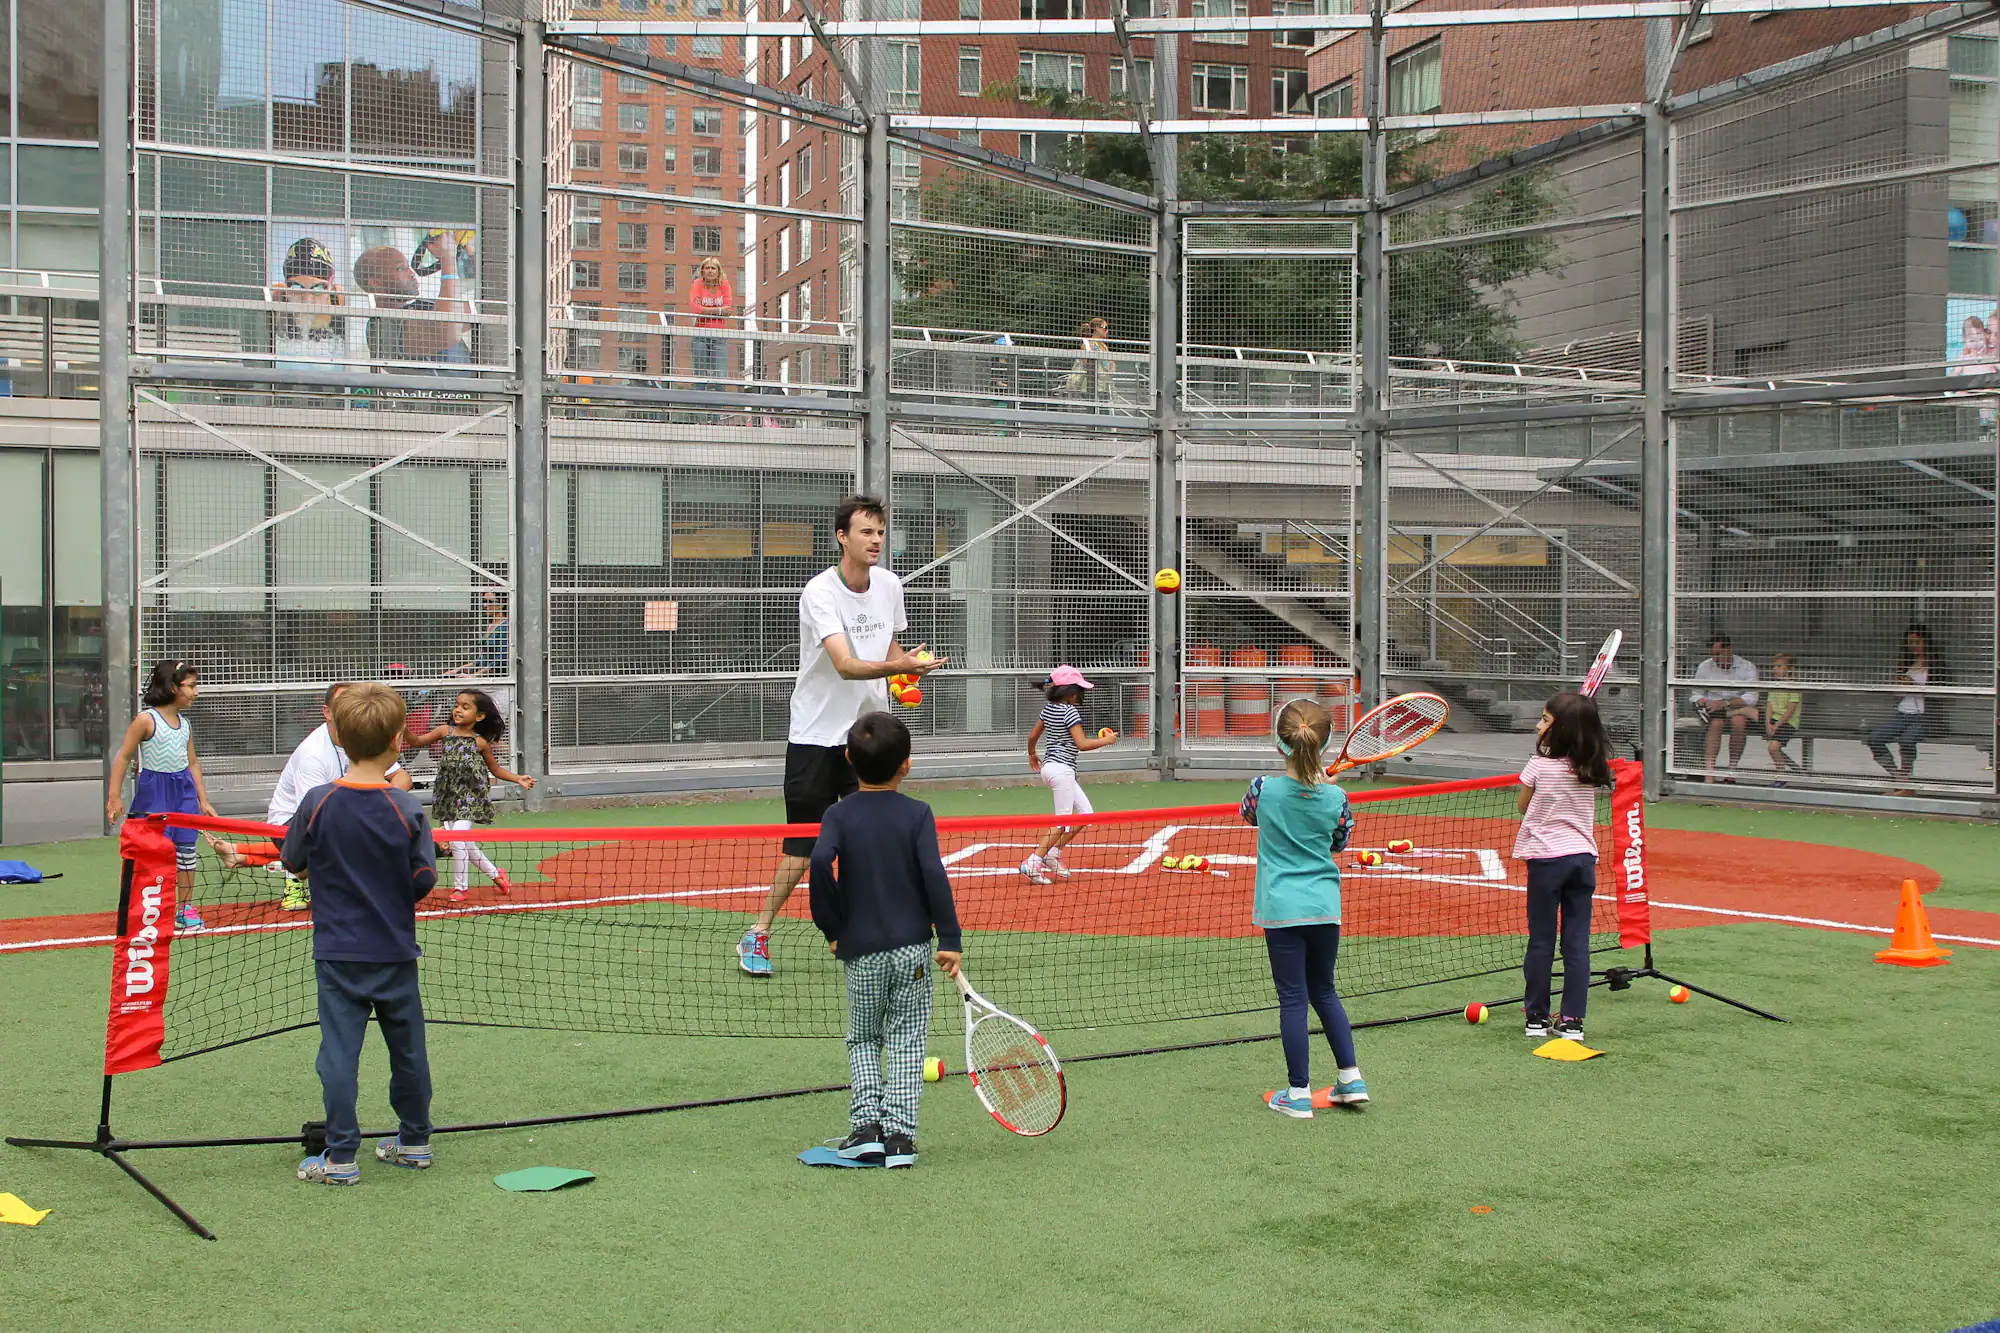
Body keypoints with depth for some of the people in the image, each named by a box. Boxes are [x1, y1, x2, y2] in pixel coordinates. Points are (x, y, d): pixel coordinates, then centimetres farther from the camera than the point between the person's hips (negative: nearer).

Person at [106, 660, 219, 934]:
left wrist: (203, 800, 16)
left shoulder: (185, 723, 9)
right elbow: (123, 758, -7)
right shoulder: (146, 720, -10)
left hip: (184, 791, 6)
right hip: (153, 791, -6)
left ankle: (185, 909, 17)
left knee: (186, 850, 6)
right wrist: (114, 796, -10)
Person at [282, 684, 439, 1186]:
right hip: (396, 951, 1)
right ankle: (414, 1141, 26)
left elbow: (294, 863, 4)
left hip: (338, 951, -1)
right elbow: (425, 880, -6)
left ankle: (340, 1157, 5)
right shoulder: (407, 809, -11)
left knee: (339, 1051, 3)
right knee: (408, 1049, 14)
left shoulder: (317, 803, -9)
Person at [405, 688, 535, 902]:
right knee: (464, 843, 11)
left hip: (469, 796, -4)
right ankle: (495, 874, 29)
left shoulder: (480, 743, -3)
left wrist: (518, 779, -3)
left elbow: (496, 769, 8)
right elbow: (417, 742, 2)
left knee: (458, 840, -15)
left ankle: (460, 886, 2)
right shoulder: (445, 732, 2)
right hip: (448, 795, 4)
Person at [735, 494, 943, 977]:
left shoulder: (890, 585, 3)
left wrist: (906, 671, -1)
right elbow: (846, 665, -30)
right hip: (816, 734, -5)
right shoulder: (820, 592, -17)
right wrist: (900, 665, -46)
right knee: (802, 845, -2)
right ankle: (758, 934, 13)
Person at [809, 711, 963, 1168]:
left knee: (863, 1038, 17)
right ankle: (899, 1134, 2)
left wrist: (831, 926, -7)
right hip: (912, 945, -1)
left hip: (860, 948, 1)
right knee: (906, 1040, 8)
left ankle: (865, 1126, 4)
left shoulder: (839, 815, -2)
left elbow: (820, 862, -18)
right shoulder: (917, 813, -3)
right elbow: (933, 875, -12)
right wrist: (950, 938, -9)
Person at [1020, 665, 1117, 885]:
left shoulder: (1048, 709, 10)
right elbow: (1082, 744, -21)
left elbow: (1032, 736, 19)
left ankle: (1053, 853, 13)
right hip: (1062, 769, -9)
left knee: (1085, 813, 15)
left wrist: (1032, 755, 36)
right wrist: (1106, 740, -7)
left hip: (1049, 767, 9)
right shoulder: (1070, 711, -16)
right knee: (1062, 821, -3)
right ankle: (1033, 862, -6)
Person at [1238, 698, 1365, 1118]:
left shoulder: (1265, 789, -11)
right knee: (1324, 991, 20)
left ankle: (1299, 1094, 7)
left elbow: (1248, 814, 13)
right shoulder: (1335, 798, -6)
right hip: (1324, 906, 3)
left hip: (1282, 907, -2)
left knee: (1293, 998, 2)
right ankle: (1351, 1078, 20)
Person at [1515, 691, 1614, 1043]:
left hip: (1547, 858, -4)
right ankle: (1572, 1020, 6)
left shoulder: (1540, 765, -11)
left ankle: (1537, 1017, 11)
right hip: (1583, 857, 4)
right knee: (1577, 942, 5)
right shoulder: (1591, 768, 2)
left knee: (1541, 941, 5)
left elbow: (1522, 806, 3)